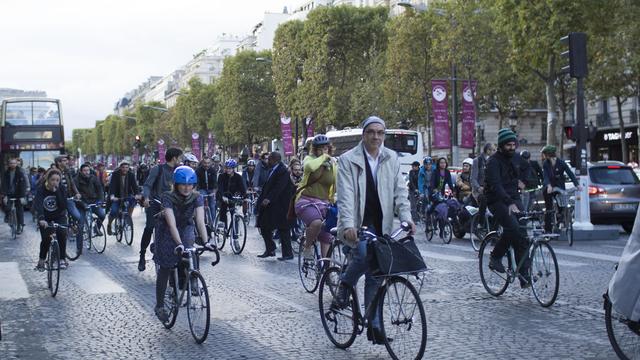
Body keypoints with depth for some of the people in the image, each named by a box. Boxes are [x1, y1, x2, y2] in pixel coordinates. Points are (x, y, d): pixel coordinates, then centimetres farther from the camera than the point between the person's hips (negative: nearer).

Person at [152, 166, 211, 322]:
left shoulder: (197, 198, -20)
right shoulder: (168, 197, -28)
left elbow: (200, 220, -29)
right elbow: (171, 223, -36)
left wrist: (206, 241, -43)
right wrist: (179, 244, -48)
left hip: (186, 229, 2)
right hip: (168, 233, -2)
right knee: (165, 270, -4)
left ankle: (192, 280, -6)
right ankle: (159, 306, 10)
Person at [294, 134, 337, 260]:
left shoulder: (333, 164, 10)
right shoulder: (310, 159, 0)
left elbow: (337, 186, 15)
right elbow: (310, 166, -27)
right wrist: (323, 157, -14)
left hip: (324, 203, 5)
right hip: (306, 201, -5)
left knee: (326, 238, 2)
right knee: (316, 223, -34)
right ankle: (308, 247, -9)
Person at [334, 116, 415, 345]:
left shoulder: (391, 159, 8)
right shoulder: (348, 160, -4)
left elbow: (400, 190, 5)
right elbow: (345, 196, -13)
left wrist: (406, 218, -11)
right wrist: (348, 225, -27)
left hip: (380, 225, 4)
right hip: (356, 224, -4)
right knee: (365, 254, -30)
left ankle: (374, 326, 11)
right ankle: (345, 285, 1)